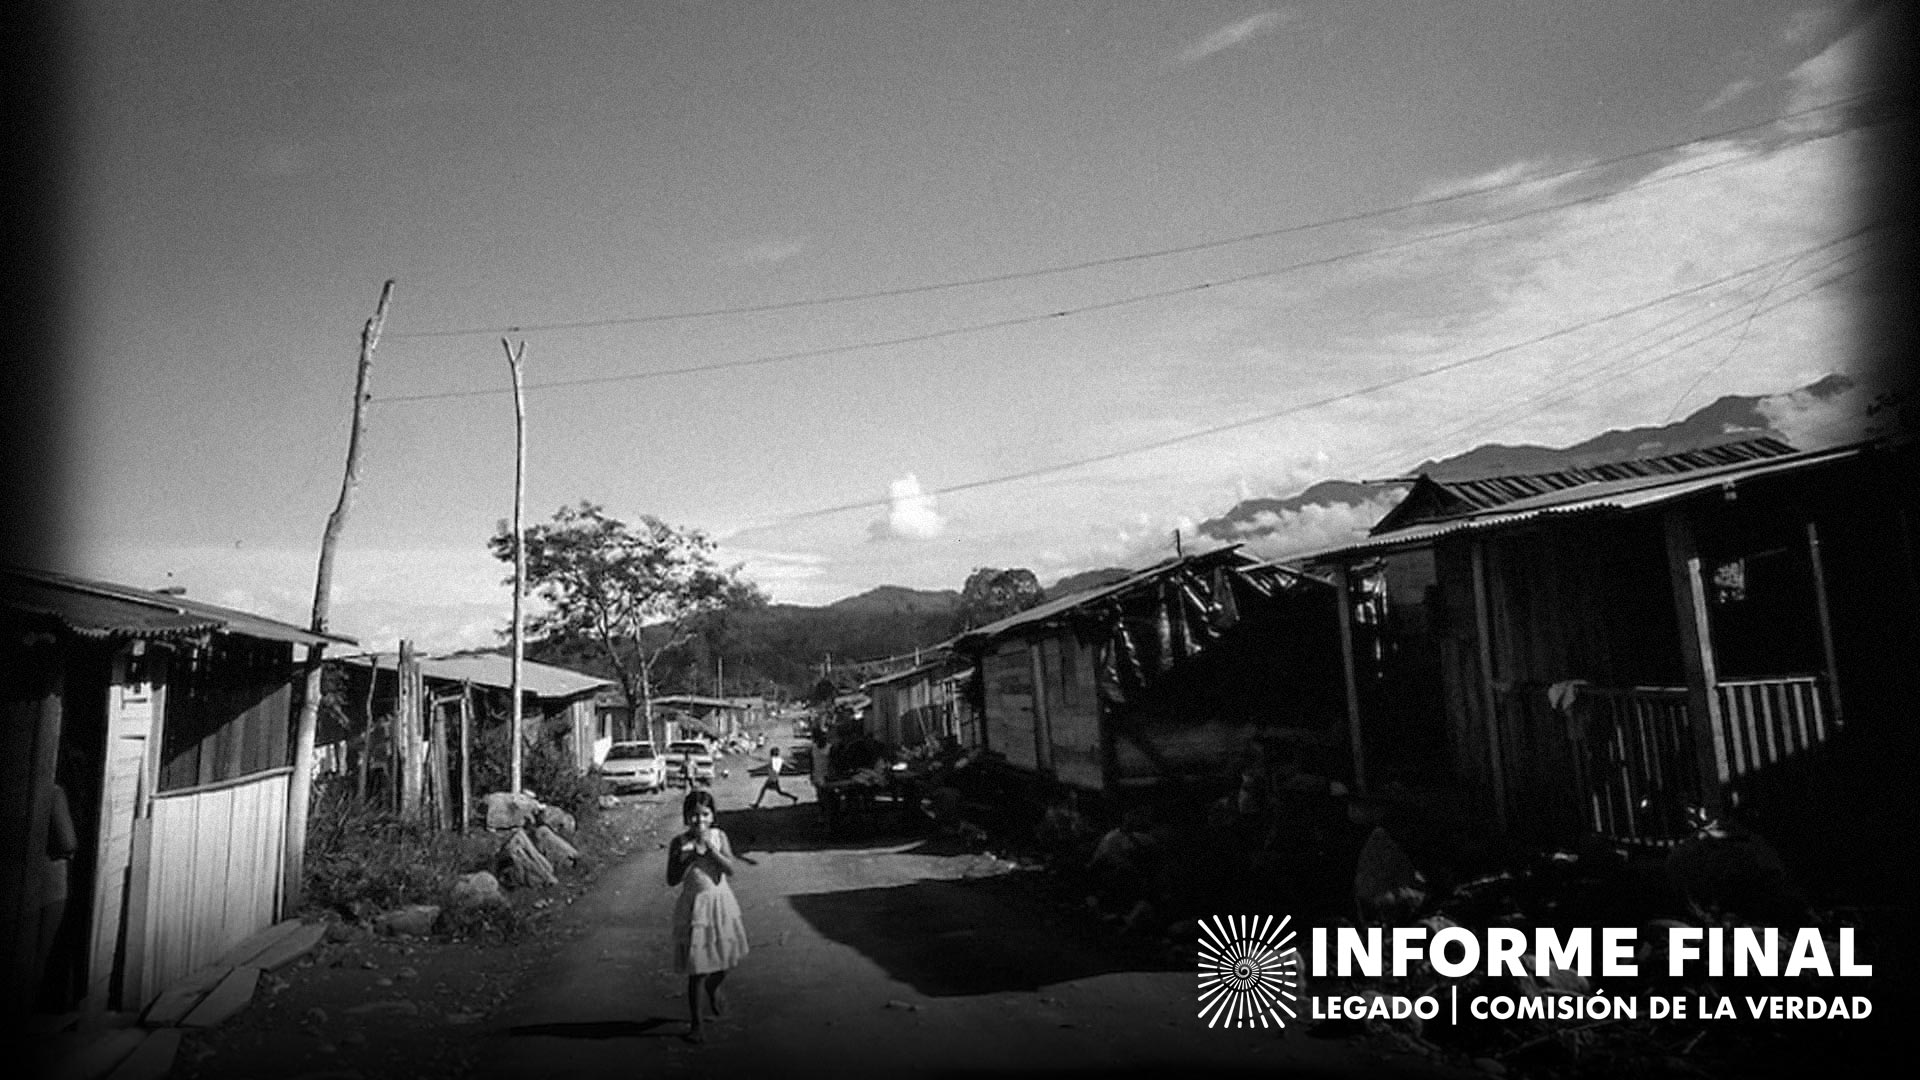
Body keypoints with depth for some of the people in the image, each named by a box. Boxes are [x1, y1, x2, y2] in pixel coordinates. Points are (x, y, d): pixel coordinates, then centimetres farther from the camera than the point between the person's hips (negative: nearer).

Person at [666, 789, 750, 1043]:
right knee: (697, 968, 0)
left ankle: (712, 987, 49)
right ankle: (696, 1023, 14)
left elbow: (730, 869, -14)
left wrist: (710, 848, -25)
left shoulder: (718, 836, -5)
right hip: (696, 906, -3)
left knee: (725, 959, 15)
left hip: (721, 902, 3)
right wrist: (691, 856, -23)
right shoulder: (679, 843, -10)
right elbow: (672, 879, -11)